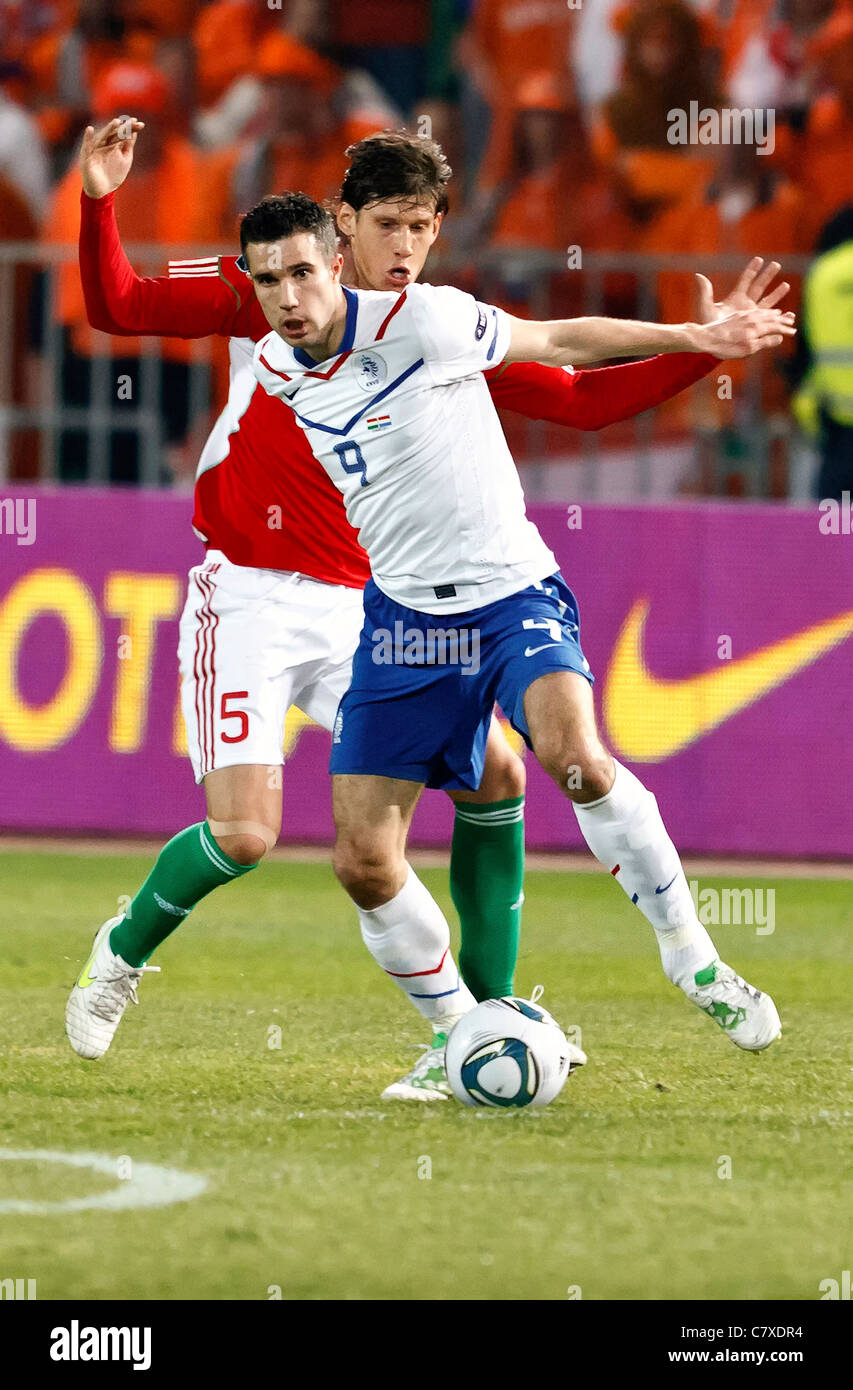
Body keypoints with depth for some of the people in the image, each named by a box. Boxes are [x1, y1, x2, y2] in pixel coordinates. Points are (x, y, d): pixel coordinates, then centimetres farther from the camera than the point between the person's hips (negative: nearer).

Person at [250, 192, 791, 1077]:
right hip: (401, 612, 5)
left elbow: (559, 341, -2)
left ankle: (691, 957, -15)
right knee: (363, 862, -5)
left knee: (573, 754, -33)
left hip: (511, 595, -5)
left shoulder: (422, 321, -15)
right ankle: (456, 1031, 18)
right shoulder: (273, 370, 1)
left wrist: (695, 337, -1)